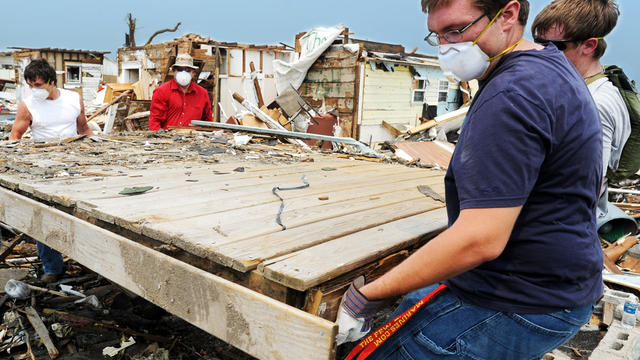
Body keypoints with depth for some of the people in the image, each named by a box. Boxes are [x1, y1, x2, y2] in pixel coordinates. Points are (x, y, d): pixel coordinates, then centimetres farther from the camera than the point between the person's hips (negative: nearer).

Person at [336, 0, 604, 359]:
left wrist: (367, 297, -24)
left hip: (519, 309, -10)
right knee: (416, 299, 23)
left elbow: (480, 241, -32)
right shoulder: (552, 64, 9)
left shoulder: (511, 96, -26)